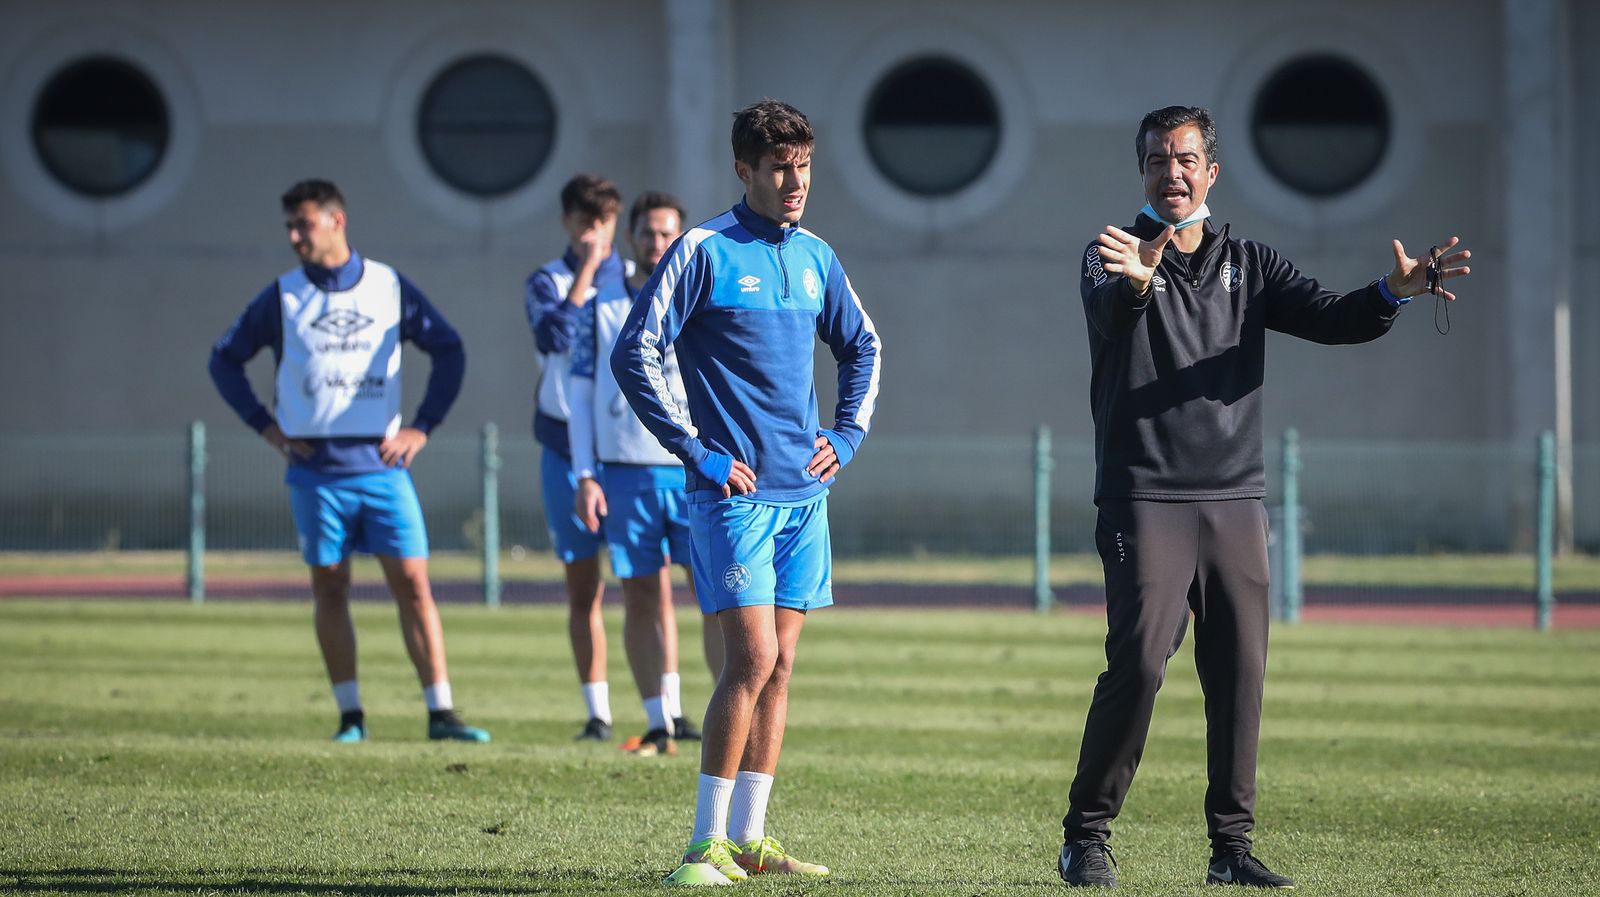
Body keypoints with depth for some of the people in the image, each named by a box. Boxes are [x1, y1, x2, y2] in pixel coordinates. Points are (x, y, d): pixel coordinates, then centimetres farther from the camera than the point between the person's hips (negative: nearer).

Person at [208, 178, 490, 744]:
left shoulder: (390, 288, 3)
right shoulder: (282, 297, 3)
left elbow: (449, 350, 11)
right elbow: (225, 359, 13)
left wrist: (422, 427, 4)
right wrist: (266, 426, 3)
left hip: (383, 465, 0)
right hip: (316, 472, 0)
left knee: (413, 584, -5)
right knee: (330, 591, 2)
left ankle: (441, 713, -5)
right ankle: (350, 717, 9)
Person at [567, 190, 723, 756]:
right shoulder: (601, 312, 9)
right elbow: (579, 394, 9)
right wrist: (585, 477, 1)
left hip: (699, 474, -1)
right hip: (626, 472, 1)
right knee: (643, 598, 3)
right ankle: (663, 722, 9)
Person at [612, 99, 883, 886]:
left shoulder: (814, 257, 11)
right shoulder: (705, 252, -7)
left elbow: (862, 348, 27)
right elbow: (633, 355, -11)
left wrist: (848, 434, 13)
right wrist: (697, 450, -13)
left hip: (804, 492, 6)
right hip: (735, 490, -6)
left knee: (778, 664, 6)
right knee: (752, 659, -13)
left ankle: (749, 837, 11)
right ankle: (708, 844, -8)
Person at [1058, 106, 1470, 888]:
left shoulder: (1249, 265, 15)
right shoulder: (1116, 256, 2)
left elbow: (1329, 318, 1)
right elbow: (1107, 315, -22)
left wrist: (1392, 293, -20)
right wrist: (1134, 283, -47)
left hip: (1236, 501, 4)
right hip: (1144, 499, -4)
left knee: (1240, 673, 0)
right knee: (1138, 663, -14)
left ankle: (1232, 846, 7)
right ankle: (1085, 838, -5)